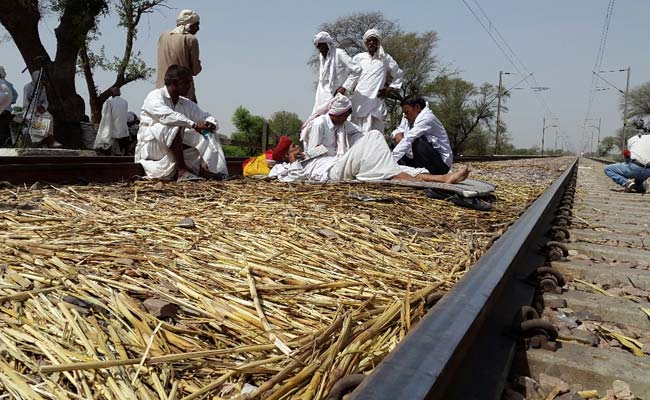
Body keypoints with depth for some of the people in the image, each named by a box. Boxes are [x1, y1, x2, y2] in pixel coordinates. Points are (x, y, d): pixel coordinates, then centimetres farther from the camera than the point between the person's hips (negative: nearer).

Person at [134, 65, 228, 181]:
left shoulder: (187, 104, 11)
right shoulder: (155, 96, -9)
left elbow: (207, 117, 9)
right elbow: (166, 115, -29)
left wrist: (211, 124, -17)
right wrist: (193, 124, -32)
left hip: (175, 150, 7)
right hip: (150, 146, -6)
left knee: (208, 136, -7)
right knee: (174, 126, -32)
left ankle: (204, 168, -32)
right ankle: (182, 170, -33)